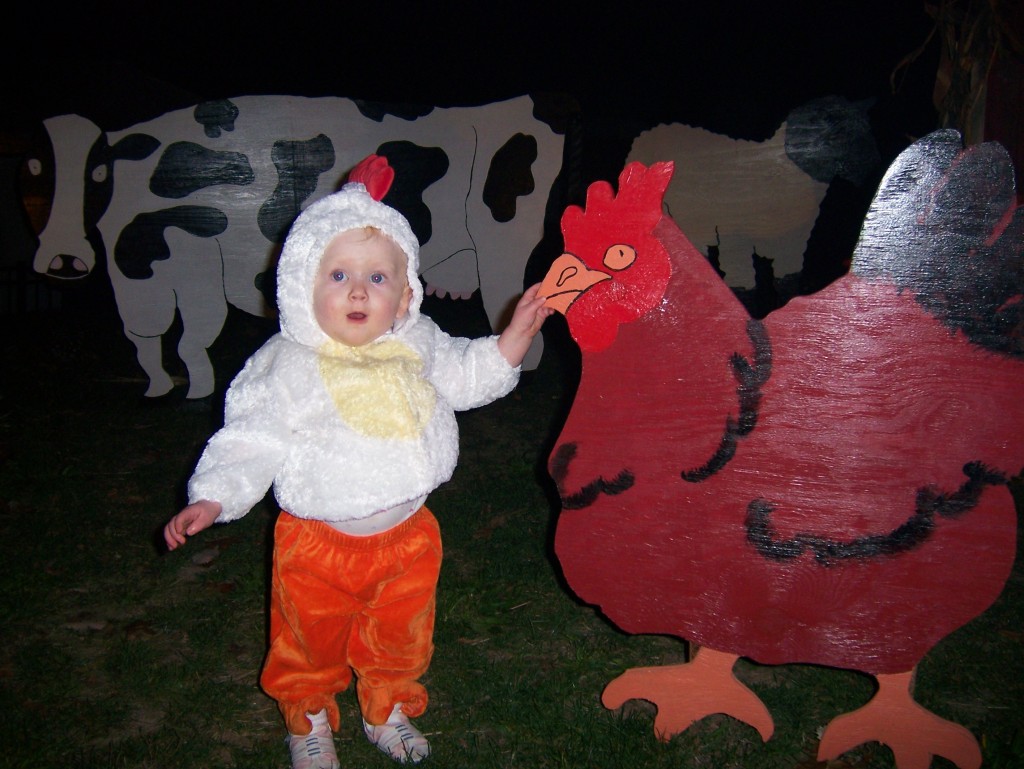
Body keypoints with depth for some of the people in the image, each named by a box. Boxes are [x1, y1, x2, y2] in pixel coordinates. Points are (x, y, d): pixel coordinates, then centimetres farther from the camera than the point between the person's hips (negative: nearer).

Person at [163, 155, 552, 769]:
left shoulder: (417, 346, -7)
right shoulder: (291, 366, -19)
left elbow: (466, 376, 10)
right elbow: (252, 439, -13)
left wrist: (514, 338, 0)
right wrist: (211, 499, -24)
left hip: (406, 534, 3)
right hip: (319, 542, -3)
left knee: (401, 637, 23)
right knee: (311, 642, 18)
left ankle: (389, 709, 51)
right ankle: (310, 720, 48)